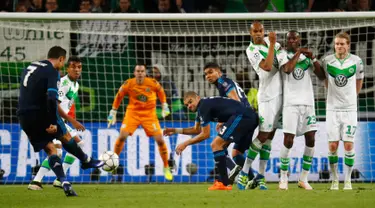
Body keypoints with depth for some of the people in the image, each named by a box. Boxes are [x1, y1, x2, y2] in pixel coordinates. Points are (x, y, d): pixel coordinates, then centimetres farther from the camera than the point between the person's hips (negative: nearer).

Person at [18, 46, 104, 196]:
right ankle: (87, 161, 36)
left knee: (50, 149, 7)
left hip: (24, 117, 6)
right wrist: (52, 122, -20)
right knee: (65, 136, 19)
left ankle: (64, 183, -7)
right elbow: (51, 98, -22)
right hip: (40, 113, -6)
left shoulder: (30, 67, 17)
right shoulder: (52, 72, -10)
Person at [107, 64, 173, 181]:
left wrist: (165, 107, 12)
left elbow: (161, 92, 10)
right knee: (122, 137, -17)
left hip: (149, 114, 0)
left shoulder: (153, 83, -12)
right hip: (133, 113, 0)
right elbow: (118, 97, 4)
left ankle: (166, 168, 7)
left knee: (159, 139, -9)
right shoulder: (128, 84, -12)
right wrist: (113, 113, 8)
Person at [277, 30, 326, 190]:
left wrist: (313, 58, -3)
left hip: (308, 103, 4)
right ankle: (283, 179, 2)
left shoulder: (307, 56, 13)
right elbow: (287, 69, -20)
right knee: (288, 141, -9)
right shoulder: (284, 55, 2)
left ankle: (303, 179, 10)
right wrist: (298, 53, -11)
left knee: (310, 140, 1)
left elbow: (322, 77, 8)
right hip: (291, 103, -4)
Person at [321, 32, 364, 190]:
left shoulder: (356, 61, -4)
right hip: (333, 109, 0)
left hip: (349, 109, 0)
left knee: (349, 145, -4)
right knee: (332, 146, -2)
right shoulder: (327, 61, -4)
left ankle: (348, 180, 6)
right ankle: (334, 179, 10)